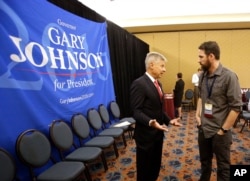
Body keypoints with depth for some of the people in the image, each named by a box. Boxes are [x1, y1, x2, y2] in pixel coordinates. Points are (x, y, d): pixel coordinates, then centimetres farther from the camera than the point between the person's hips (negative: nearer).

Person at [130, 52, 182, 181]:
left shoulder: (157, 83, 10)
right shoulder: (139, 84, -20)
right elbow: (136, 111, -23)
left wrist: (169, 120, 5)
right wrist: (150, 122, -36)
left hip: (158, 133, 9)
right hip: (146, 134, -8)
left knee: (155, 166, 22)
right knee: (144, 168, 11)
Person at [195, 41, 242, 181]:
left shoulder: (229, 76, -18)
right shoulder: (203, 75, 1)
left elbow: (236, 107, -16)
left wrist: (223, 130, -13)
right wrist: (198, 114, 4)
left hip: (219, 131, -5)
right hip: (203, 128, 5)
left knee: (223, 166, 15)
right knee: (204, 161, 23)